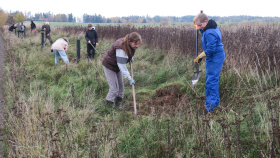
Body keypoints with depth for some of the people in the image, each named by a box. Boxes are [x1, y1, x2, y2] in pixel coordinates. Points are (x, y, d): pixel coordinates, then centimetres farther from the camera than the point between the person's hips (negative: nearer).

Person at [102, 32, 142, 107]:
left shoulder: (129, 44, -11)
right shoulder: (121, 48, -38)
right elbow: (121, 65, -38)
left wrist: (130, 57, 3)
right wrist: (129, 78, -36)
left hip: (117, 66, 9)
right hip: (109, 66, -9)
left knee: (120, 86, 13)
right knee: (114, 88, -9)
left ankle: (118, 104, 28)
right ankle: (108, 105, 6)